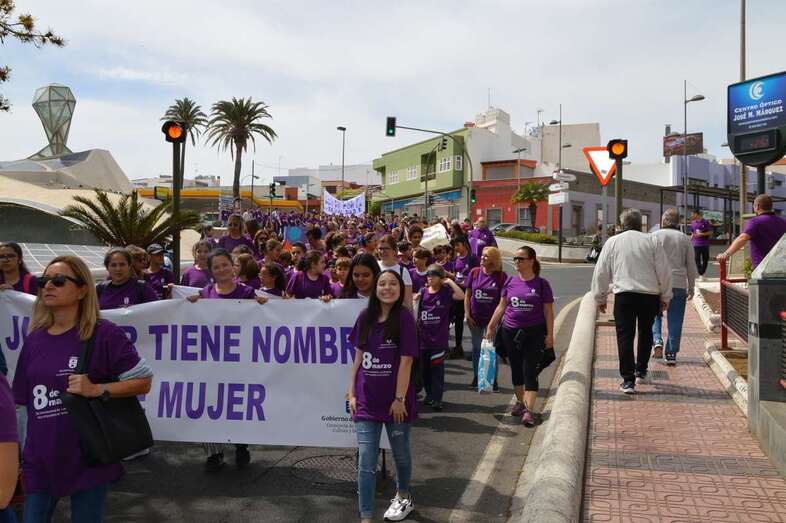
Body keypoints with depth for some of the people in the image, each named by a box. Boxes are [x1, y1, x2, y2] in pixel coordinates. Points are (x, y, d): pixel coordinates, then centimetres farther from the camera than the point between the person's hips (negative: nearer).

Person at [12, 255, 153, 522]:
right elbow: (23, 402, 12)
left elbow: (144, 381, -10)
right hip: (40, 461, 4)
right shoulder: (34, 339, 5)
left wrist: (97, 389, -22)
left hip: (89, 459, -4)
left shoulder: (105, 334, -11)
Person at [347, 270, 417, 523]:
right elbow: (359, 357, 7)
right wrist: (352, 393, 5)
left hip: (395, 400, -2)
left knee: (400, 454, 19)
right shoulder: (365, 317, 1)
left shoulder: (404, 317, -11)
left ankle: (403, 498, 45)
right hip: (367, 400, 3)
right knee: (366, 463, 0)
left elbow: (406, 361, -12)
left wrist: (400, 399, -13)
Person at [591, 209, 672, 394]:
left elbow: (601, 272, 6)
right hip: (650, 294, 2)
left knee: (625, 337, 0)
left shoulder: (612, 242, 5)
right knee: (645, 333, 21)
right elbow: (664, 271, 5)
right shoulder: (652, 241, 5)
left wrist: (600, 298, 14)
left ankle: (628, 380, -4)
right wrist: (665, 297, 13)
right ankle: (641, 371, 32)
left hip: (624, 295, -1)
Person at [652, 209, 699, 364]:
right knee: (675, 320, 6)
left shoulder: (655, 236, 1)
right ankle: (671, 354, 8)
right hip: (679, 284, 2)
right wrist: (691, 288, 19)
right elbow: (691, 266, 11)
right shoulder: (685, 239, 8)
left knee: (654, 315, 14)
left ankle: (657, 340, -9)